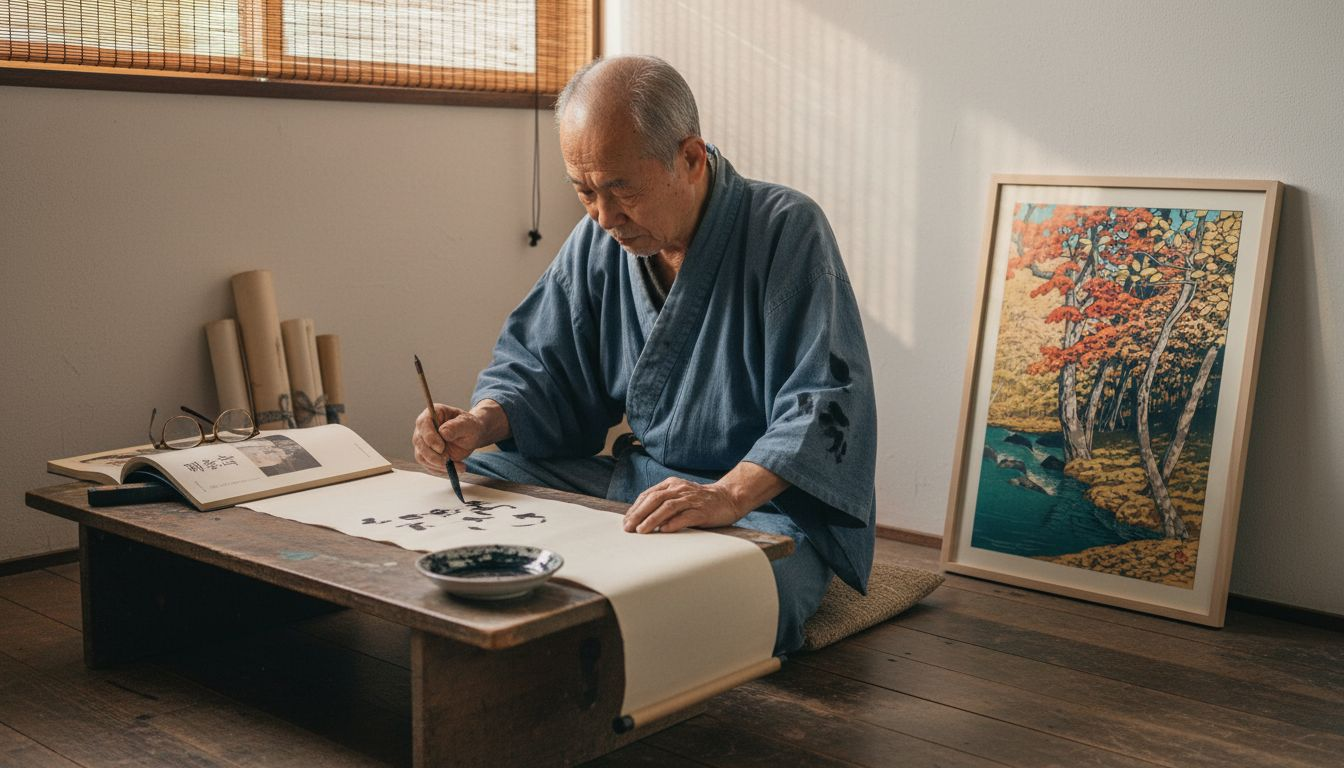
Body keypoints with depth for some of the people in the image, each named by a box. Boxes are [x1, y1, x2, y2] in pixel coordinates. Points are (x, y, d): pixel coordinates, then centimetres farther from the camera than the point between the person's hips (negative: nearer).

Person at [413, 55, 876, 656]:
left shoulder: (786, 229, -14)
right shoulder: (598, 240, 6)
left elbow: (826, 405, -22)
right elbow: (540, 369, 12)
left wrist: (730, 494, -38)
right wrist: (481, 423, -11)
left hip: (770, 499, -6)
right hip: (636, 478, 6)